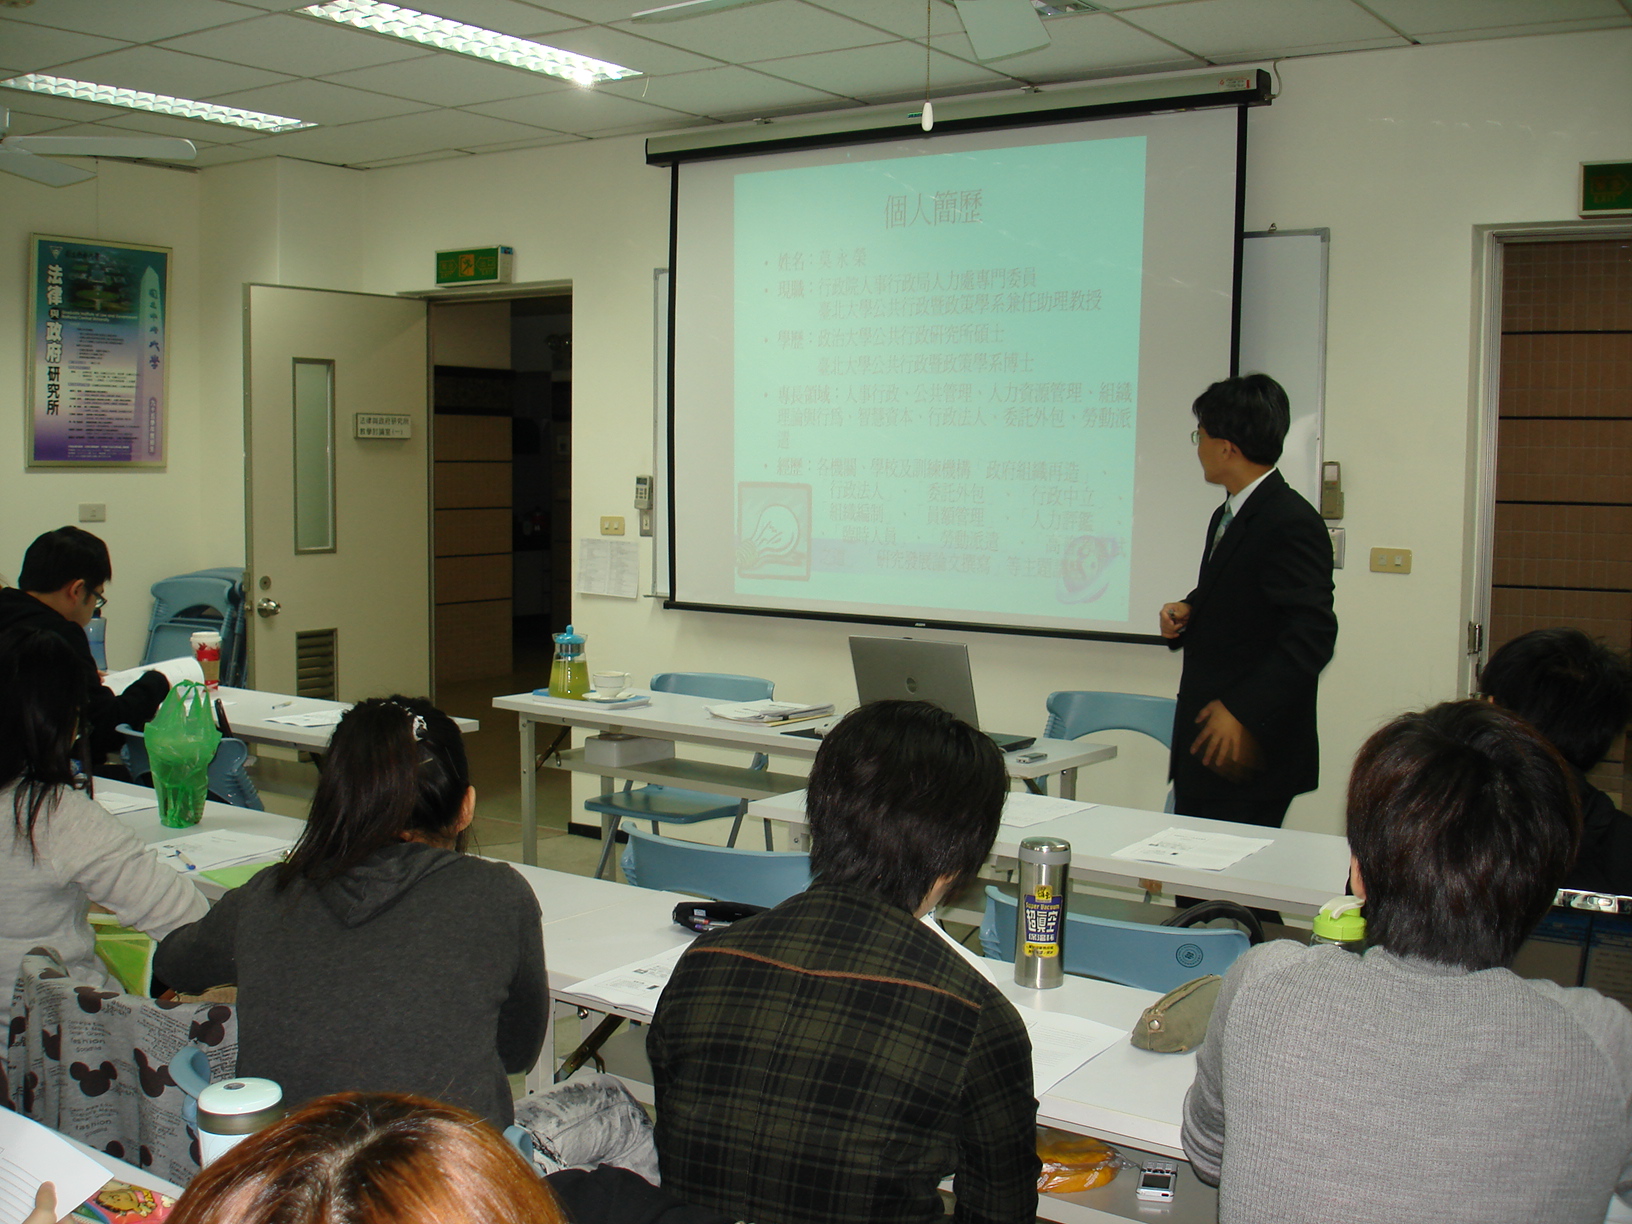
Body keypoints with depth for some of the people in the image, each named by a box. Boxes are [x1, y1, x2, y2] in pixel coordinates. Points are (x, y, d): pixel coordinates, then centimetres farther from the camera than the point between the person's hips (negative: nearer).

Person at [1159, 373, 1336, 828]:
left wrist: (1242, 711, -23)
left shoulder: (1291, 523, -15)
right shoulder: (1227, 516, 17)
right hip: (1205, 740, 9)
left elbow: (1312, 636, -21)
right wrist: (1187, 611, 6)